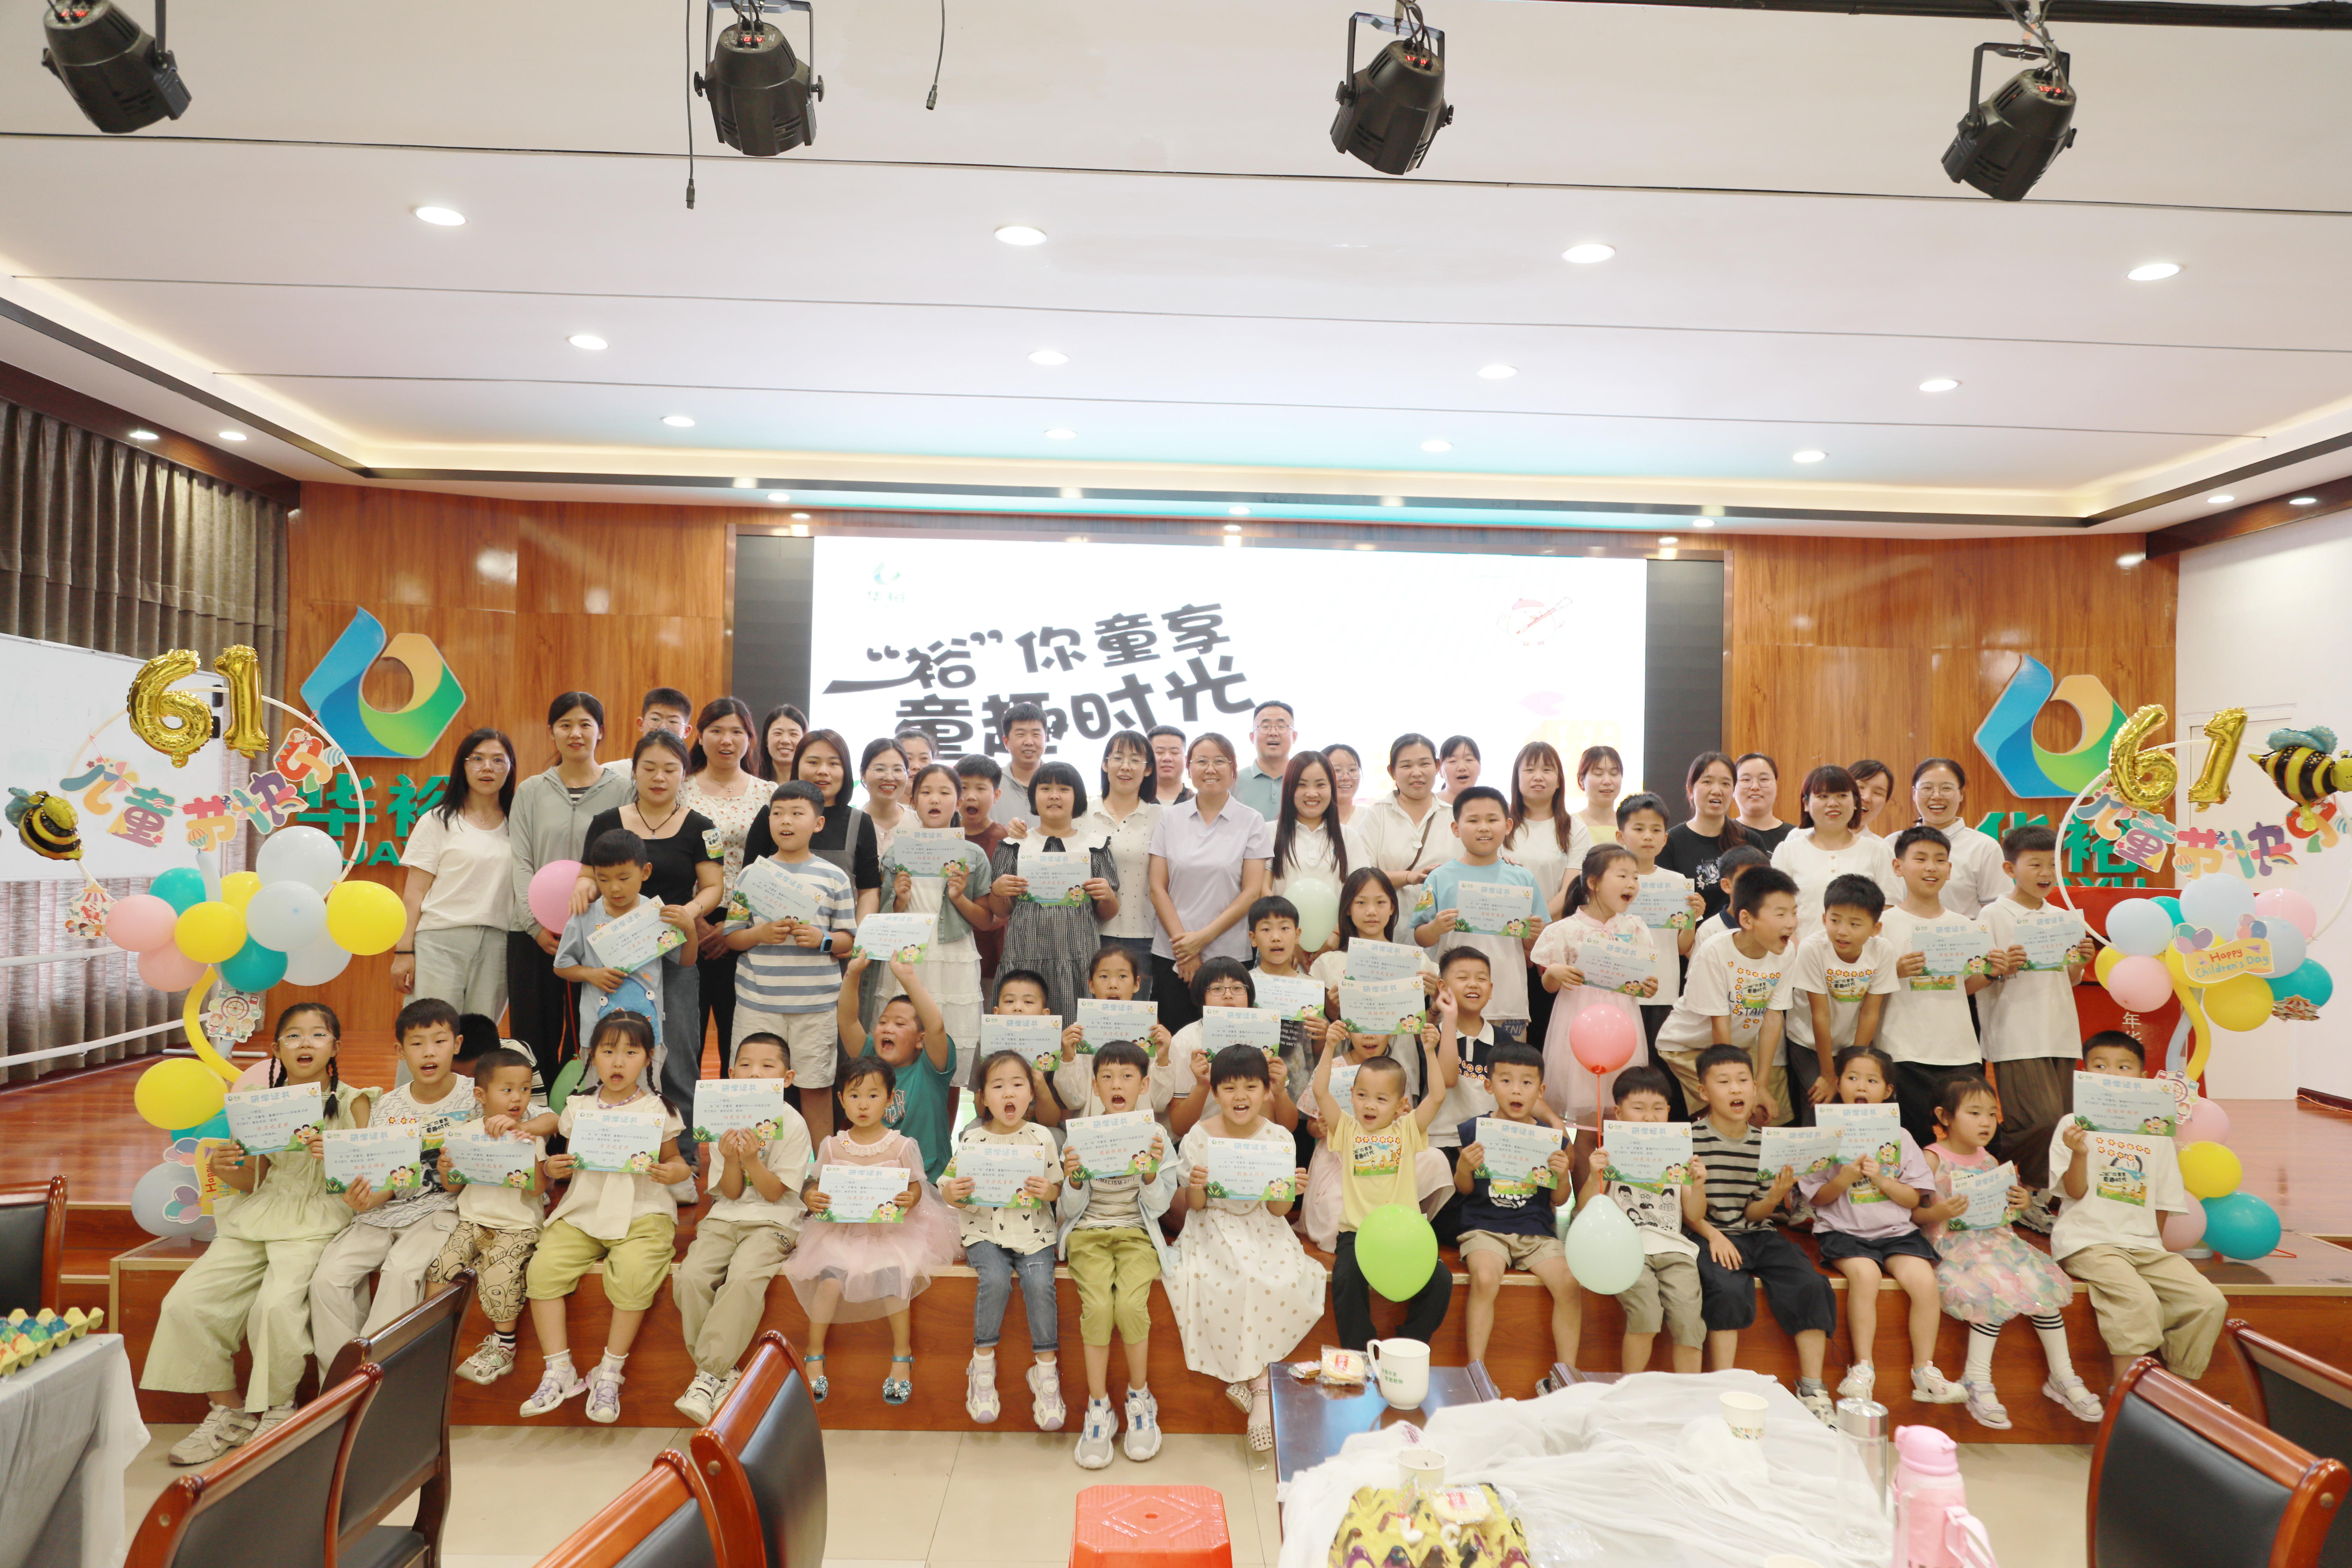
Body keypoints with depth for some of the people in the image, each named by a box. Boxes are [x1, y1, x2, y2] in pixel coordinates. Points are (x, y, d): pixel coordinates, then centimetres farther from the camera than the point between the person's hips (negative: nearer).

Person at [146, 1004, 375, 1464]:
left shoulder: (351, 1103, 0)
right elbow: (254, 1183, 15)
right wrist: (224, 1168, -6)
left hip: (315, 1223, -5)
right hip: (257, 1219, 5)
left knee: (277, 1303, -29)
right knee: (184, 1302, -12)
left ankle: (277, 1411, -3)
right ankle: (228, 1410, 5)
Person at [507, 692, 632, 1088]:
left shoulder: (621, 791, 6)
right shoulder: (531, 792, 11)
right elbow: (521, 862, 5)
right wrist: (537, 923, -9)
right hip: (536, 936, 2)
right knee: (535, 1035, 3)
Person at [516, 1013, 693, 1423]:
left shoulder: (656, 1110, 4)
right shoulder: (579, 1108, 10)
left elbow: (676, 1163, 9)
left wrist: (671, 1172, -14)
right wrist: (553, 1168, -1)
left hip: (641, 1213, -3)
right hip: (581, 1212, 3)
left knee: (633, 1275, -29)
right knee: (542, 1268, -20)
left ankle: (610, 1373, -10)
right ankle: (559, 1372, -7)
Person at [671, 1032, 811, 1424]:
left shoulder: (792, 1124, -5)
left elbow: (775, 1192, -7)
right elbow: (731, 1192, 4)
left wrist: (751, 1159, -21)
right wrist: (730, 1159, -15)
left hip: (773, 1221, -4)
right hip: (725, 1218, 4)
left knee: (744, 1278, -31)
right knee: (690, 1277, -21)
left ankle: (709, 1375, -20)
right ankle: (724, 1373, -10)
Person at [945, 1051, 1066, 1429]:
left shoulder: (1042, 1137, 3)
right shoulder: (972, 1140, 1)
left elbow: (1060, 1190, 8)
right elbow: (953, 1192, 7)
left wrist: (1049, 1191, -15)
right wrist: (951, 1194, -16)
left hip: (1034, 1233, 1)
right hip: (985, 1232, 0)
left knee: (1040, 1284, -26)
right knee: (996, 1280, -29)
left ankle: (1046, 1369, -9)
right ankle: (983, 1364, -10)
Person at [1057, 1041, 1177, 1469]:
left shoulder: (1155, 1137, 2)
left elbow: (1158, 1207, 1)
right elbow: (1071, 1208, 3)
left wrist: (1151, 1173, -18)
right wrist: (1074, 1180, -17)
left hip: (1136, 1233, 0)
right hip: (1088, 1232, 0)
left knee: (1130, 1302, -27)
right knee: (1097, 1305, -26)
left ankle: (1139, 1397, -2)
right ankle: (1098, 1409, -9)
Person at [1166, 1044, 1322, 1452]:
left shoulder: (1278, 1139, -1)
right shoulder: (1198, 1138, -4)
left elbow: (1277, 1211, 2)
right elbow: (1193, 1206, 2)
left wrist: (1289, 1192, -20)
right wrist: (1196, 1188, -21)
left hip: (1261, 1231, 2)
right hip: (1213, 1230, -1)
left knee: (1285, 1282, -27)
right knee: (1232, 1282, -31)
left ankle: (1249, 1378, -10)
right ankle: (1261, 1384, -11)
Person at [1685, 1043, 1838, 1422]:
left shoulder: (1765, 1143, 5)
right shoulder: (1691, 1139, -8)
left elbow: (1754, 1212, 5)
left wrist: (1776, 1195, -13)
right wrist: (1714, 1236, -20)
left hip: (1757, 1234, 5)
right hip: (1709, 1235, -4)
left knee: (1811, 1285, -16)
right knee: (1729, 1291, -30)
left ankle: (1812, 1390, -4)